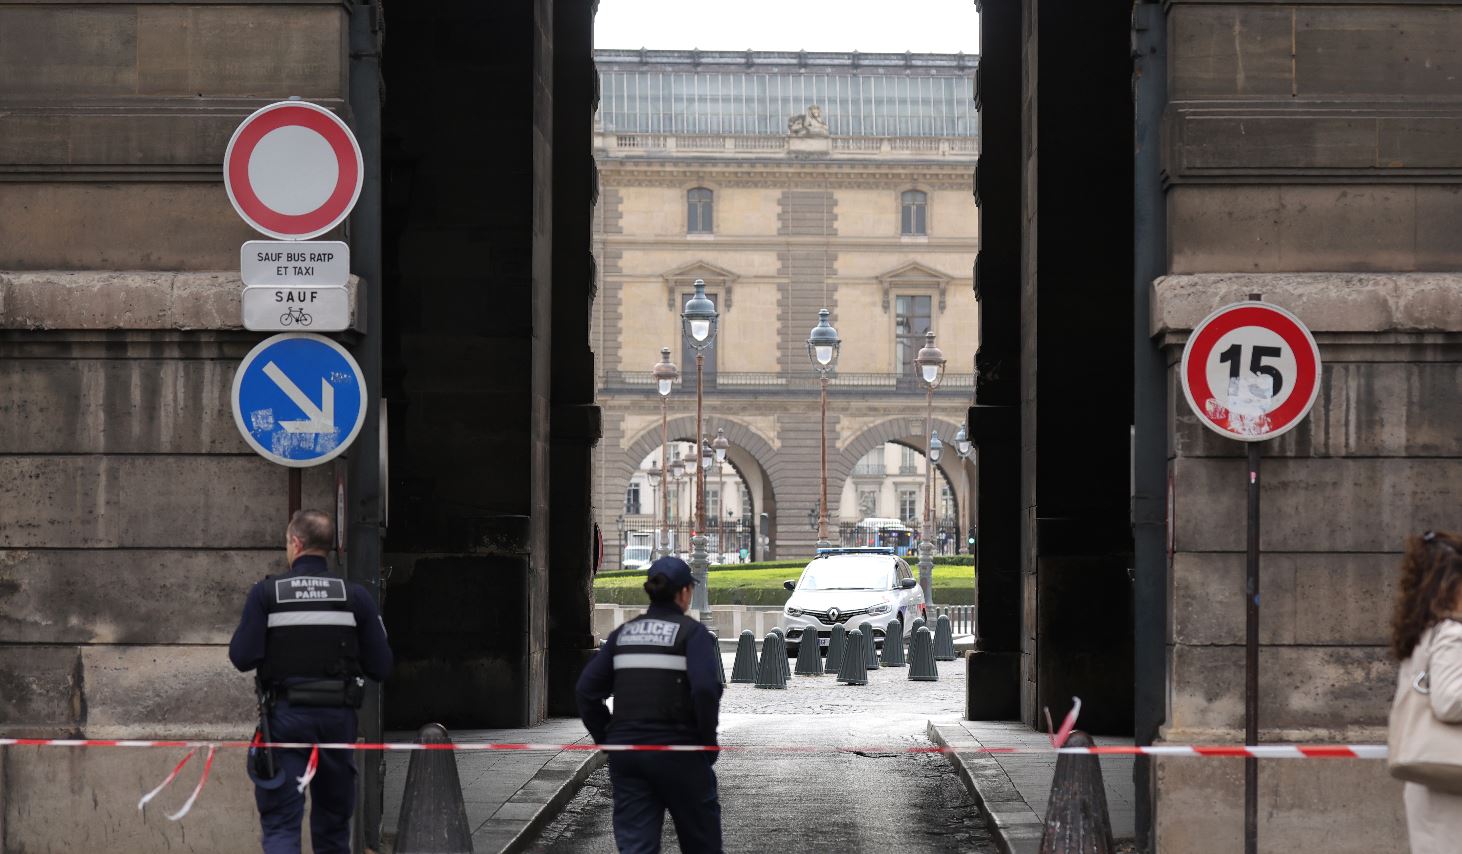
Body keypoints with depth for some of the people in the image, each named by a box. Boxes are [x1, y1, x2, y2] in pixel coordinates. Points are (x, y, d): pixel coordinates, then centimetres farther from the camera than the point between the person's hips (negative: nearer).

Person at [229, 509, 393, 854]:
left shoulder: (266, 593, -4)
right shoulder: (355, 596, 1)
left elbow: (242, 657, -10)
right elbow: (380, 666, -1)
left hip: (285, 714, -2)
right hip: (339, 716, 2)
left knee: (280, 823, -2)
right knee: (333, 824, 16)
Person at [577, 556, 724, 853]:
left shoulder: (623, 633, 11)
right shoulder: (692, 633, -5)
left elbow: (588, 689, 7)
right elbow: (706, 689, -18)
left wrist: (606, 739, 13)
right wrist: (709, 743, -6)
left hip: (625, 749, 4)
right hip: (678, 751, -4)